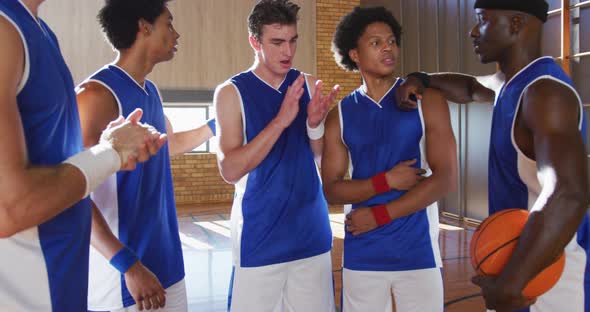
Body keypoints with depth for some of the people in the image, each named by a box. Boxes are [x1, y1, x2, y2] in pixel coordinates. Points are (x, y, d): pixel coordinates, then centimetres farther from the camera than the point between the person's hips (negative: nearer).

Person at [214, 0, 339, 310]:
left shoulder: (308, 85, 4)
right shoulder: (231, 92, -6)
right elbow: (230, 170, -15)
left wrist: (316, 124, -15)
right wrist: (281, 120, -24)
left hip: (312, 233, 4)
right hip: (259, 237, -3)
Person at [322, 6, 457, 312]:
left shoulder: (426, 100, -1)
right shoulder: (340, 115, 3)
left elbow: (445, 179, -8)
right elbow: (331, 190, 0)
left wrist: (378, 215, -10)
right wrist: (386, 181, -15)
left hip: (417, 250, -1)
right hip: (361, 254, 1)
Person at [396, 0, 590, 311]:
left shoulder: (544, 90, -23)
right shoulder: (516, 83, 7)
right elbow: (471, 89, 29)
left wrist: (507, 285, -35)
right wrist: (421, 79, 9)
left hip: (551, 275, -9)